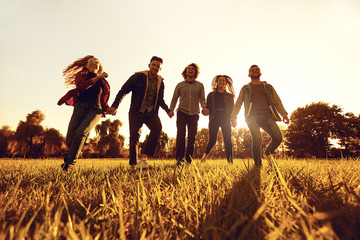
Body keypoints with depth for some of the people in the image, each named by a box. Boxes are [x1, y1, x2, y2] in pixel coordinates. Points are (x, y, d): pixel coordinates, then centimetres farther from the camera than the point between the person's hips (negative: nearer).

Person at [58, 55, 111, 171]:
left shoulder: (102, 82, 20)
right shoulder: (80, 76, 18)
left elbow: (103, 100, 24)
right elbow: (82, 86, -6)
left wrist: (109, 109, 6)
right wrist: (97, 77, -5)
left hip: (95, 109, -1)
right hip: (80, 106, 1)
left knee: (81, 132, -26)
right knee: (70, 138, -7)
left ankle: (70, 162, -18)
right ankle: (75, 152, 27)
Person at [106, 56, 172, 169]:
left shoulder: (160, 82, 9)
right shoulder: (138, 77, -4)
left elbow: (160, 100, 22)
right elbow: (123, 91, -4)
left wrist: (168, 110, 7)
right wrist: (114, 106, -14)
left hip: (151, 113, 2)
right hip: (136, 113, -2)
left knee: (157, 127, -27)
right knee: (134, 135, -13)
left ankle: (144, 157, -26)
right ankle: (133, 164, 4)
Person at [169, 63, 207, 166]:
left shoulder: (200, 85, 13)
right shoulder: (180, 85, 12)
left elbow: (202, 99, 12)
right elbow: (174, 99, 15)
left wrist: (204, 107, -8)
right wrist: (171, 109, 0)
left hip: (194, 114, 1)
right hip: (182, 112, -1)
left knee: (192, 137, -2)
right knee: (181, 134, -13)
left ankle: (189, 160, 5)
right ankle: (179, 158, -8)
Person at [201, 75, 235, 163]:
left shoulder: (230, 96, 18)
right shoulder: (211, 95, 15)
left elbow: (232, 109, 14)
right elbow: (207, 107, 11)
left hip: (226, 119, 1)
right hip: (214, 118, -1)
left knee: (228, 140, -7)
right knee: (212, 140, -4)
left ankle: (230, 161, -3)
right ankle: (206, 154, 25)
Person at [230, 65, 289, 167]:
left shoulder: (268, 87, 25)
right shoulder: (245, 88, 22)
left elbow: (277, 101, 17)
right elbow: (238, 104, 16)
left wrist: (284, 114, 1)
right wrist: (233, 117, 3)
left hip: (267, 116, 2)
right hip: (252, 117, -2)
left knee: (278, 137, -17)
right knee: (257, 139, -22)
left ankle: (266, 155, 9)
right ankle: (258, 165, -5)